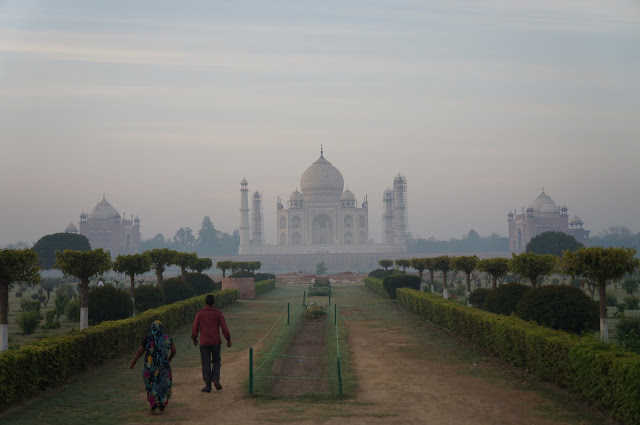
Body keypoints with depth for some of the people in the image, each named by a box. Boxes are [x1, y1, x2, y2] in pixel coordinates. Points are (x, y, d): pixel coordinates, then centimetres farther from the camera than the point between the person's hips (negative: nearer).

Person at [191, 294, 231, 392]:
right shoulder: (218, 313, -3)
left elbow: (195, 327, -1)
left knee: (206, 364, 5)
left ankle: (208, 386, 4)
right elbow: (224, 327, -7)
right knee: (216, 362, 17)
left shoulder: (200, 313, -3)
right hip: (216, 342, 0)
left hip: (204, 343, 0)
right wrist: (228, 339, -1)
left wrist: (194, 338, 14)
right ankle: (216, 380, -2)